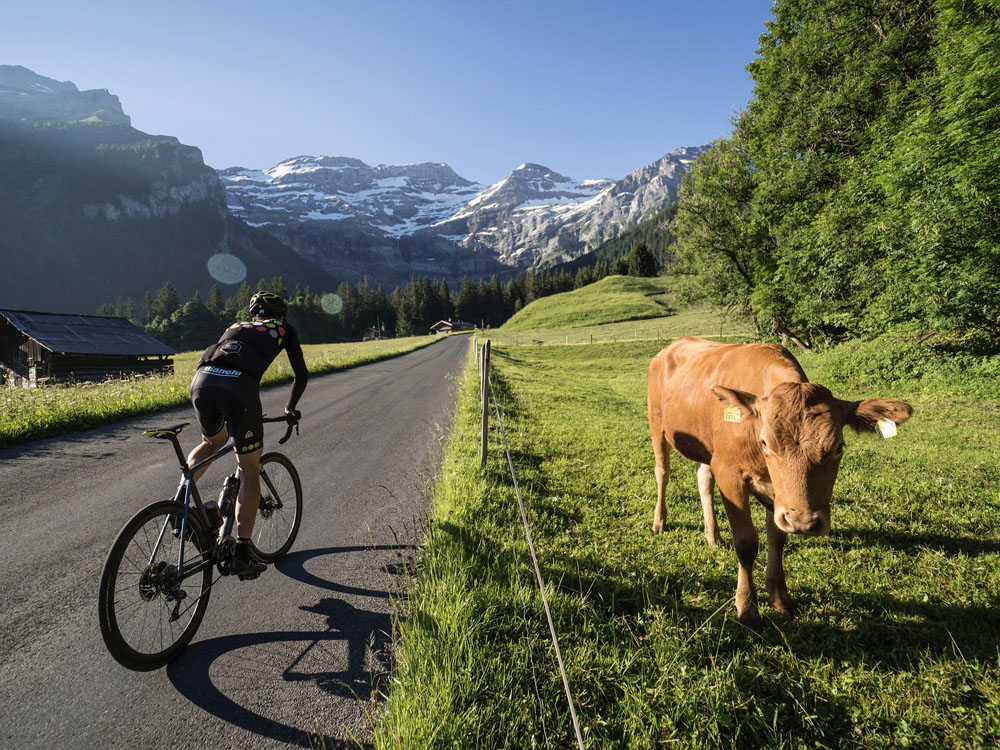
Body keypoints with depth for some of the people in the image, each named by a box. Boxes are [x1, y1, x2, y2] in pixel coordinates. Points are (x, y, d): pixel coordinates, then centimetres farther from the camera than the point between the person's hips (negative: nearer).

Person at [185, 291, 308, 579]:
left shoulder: (236, 326, 36)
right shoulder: (284, 330, 26)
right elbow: (301, 375, 24)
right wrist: (290, 408, 39)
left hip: (202, 379, 5)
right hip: (239, 385, -5)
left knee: (213, 442, 35)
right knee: (250, 472, 8)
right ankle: (242, 553, 6)